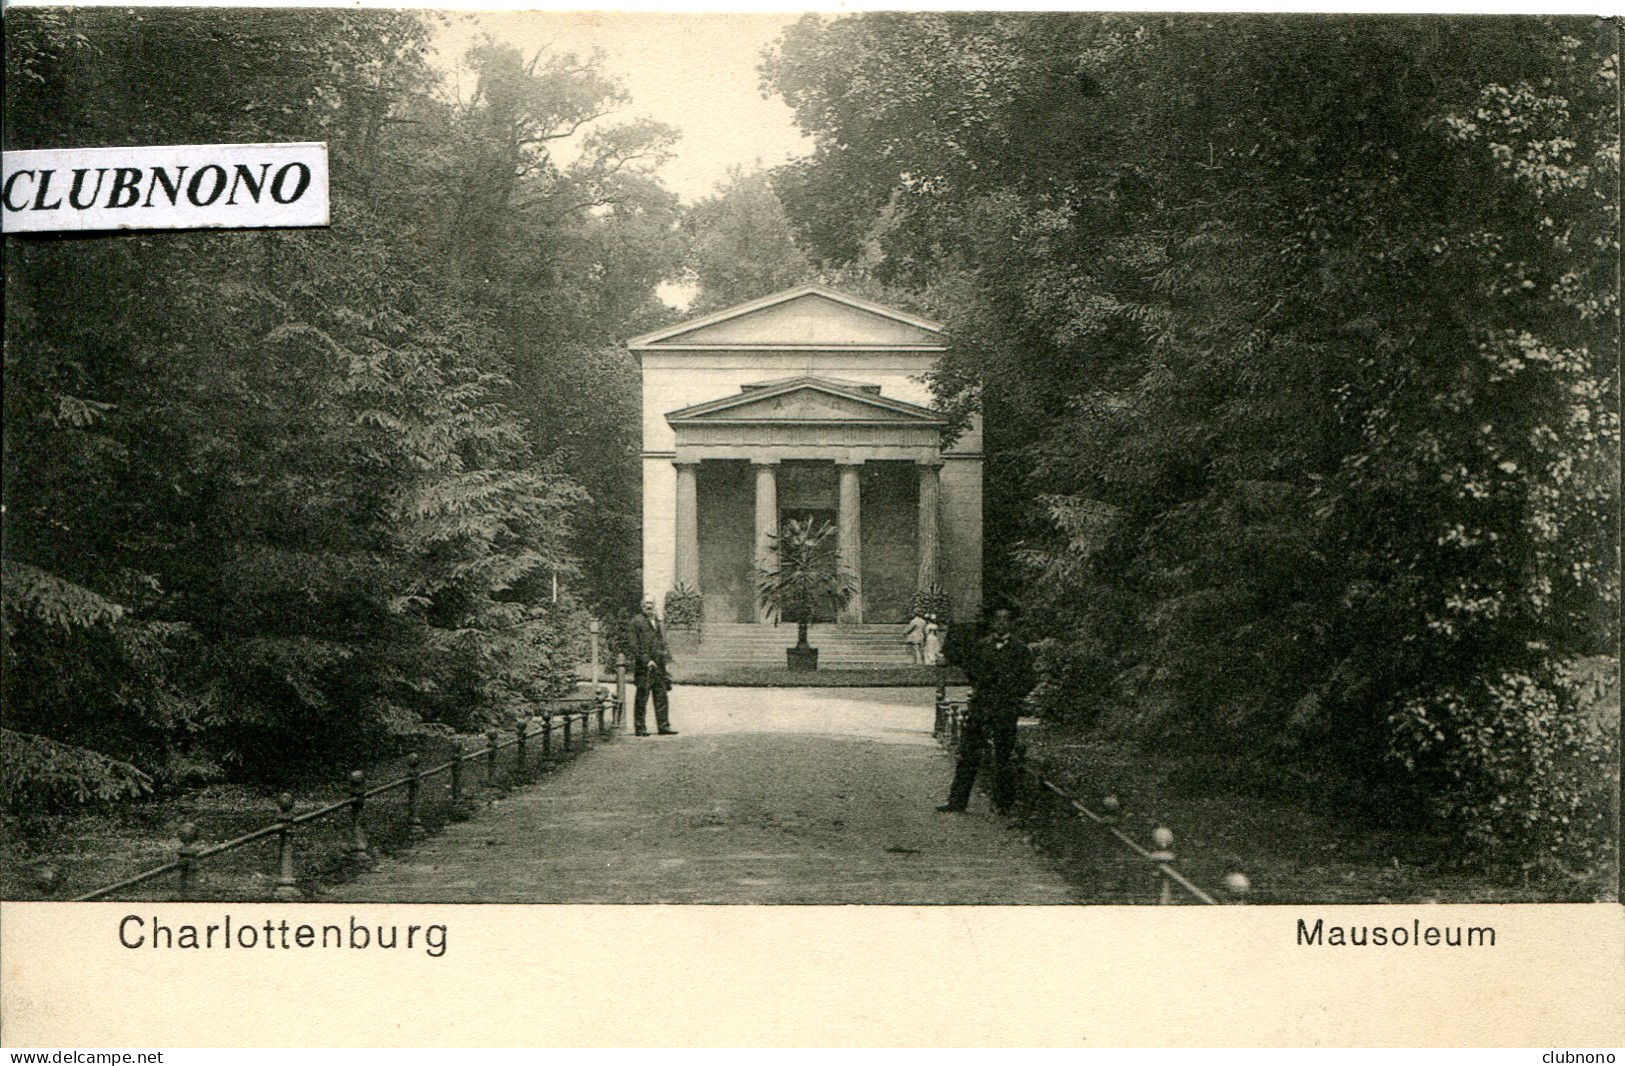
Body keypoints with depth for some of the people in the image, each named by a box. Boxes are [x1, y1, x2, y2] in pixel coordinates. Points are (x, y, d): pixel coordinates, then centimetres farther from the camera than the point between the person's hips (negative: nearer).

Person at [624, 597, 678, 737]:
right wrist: (646, 660, -15)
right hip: (644, 667, -6)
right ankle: (640, 728, 2)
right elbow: (632, 644, -10)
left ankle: (663, 726, 9)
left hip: (659, 666, 7)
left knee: (662, 697, 5)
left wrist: (667, 661, 15)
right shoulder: (635, 622, -4)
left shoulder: (658, 622, 19)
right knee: (642, 697, -2)